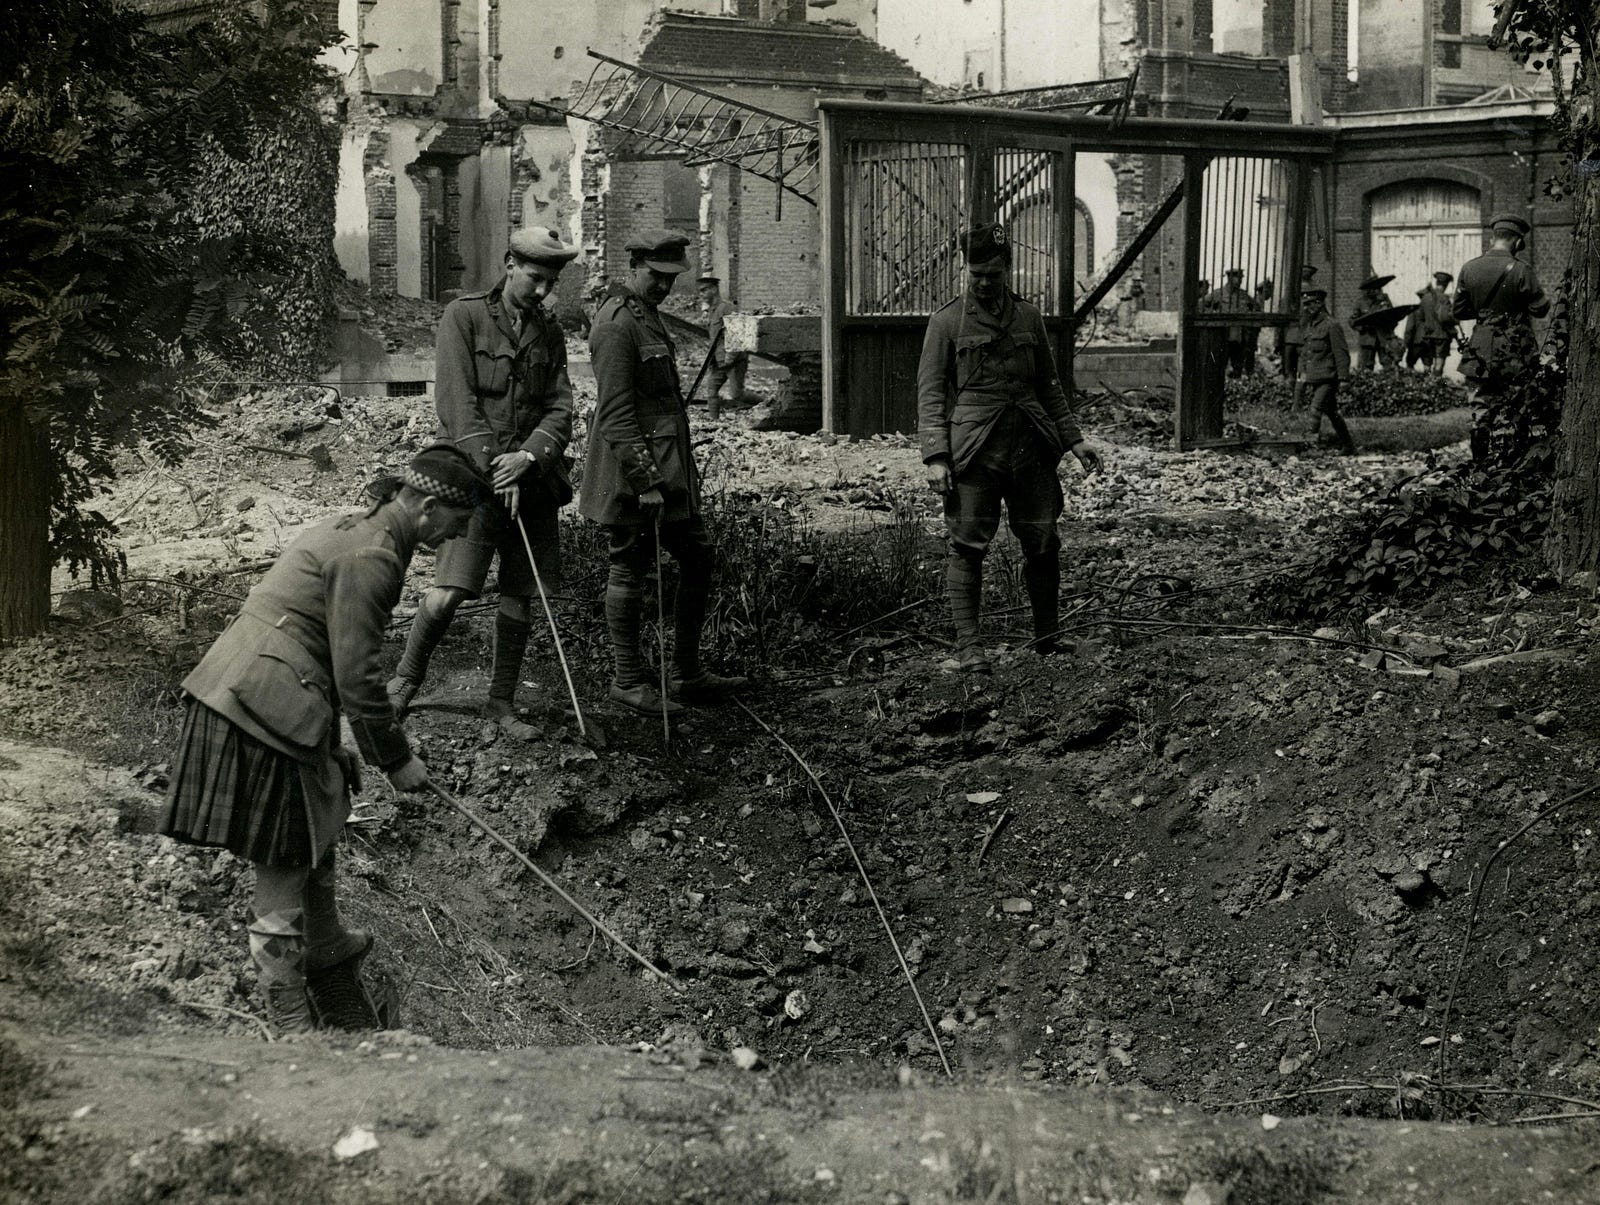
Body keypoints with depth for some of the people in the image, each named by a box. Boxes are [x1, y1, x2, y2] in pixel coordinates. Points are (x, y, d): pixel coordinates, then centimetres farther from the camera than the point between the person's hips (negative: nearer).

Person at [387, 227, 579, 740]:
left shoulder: (550, 333, 13)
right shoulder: (463, 316, -2)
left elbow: (560, 408, 6)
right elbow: (457, 402, -9)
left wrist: (527, 456, -13)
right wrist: (493, 471, -15)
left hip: (531, 476, 5)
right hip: (475, 473, -5)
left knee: (520, 596, 6)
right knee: (448, 592, -12)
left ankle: (502, 700, 17)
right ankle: (405, 679, 9)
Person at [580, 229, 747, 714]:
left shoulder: (650, 317, 16)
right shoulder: (616, 325, -15)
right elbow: (616, 413, -21)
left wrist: (684, 469, 22)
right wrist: (645, 481, -24)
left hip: (669, 469, 10)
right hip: (634, 474, -10)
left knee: (698, 555, 12)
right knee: (630, 570, 0)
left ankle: (688, 674, 19)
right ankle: (628, 680, 10)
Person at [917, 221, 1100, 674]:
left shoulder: (1029, 317, 14)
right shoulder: (947, 322, 2)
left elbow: (1049, 385, 21)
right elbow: (930, 394, -1)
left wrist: (1073, 438, 15)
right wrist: (935, 457, -10)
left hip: (1030, 448, 4)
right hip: (974, 451, -3)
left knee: (1043, 543, 5)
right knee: (968, 546, -4)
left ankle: (1047, 637, 20)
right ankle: (968, 644, 3)